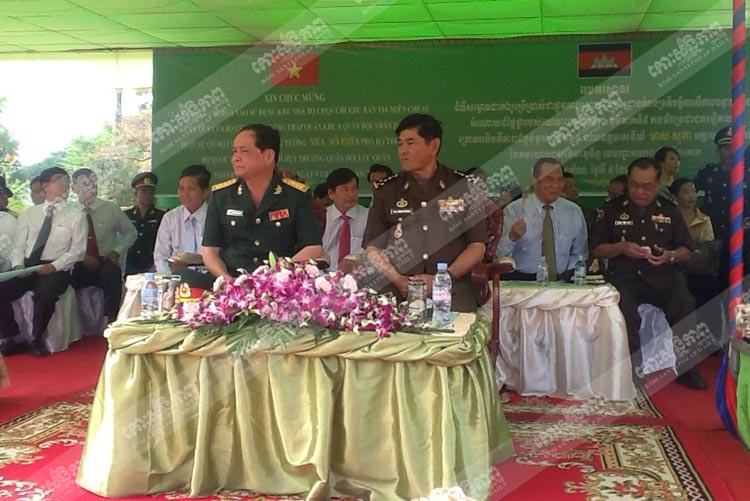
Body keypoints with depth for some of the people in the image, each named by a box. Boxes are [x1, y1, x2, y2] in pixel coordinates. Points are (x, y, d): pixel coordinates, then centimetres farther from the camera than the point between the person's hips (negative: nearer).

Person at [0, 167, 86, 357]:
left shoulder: (75, 216, 7)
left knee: (45, 292, -35)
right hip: (26, 267, 3)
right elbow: (18, 246, 14)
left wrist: (54, 266, -15)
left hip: (55, 270, -3)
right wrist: (18, 265, -7)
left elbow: (78, 251, 0)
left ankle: (37, 339, -11)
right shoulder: (28, 214, 17)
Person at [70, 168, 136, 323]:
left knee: (112, 271, -36)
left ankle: (111, 320, -27)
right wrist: (82, 257, -14)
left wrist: (116, 251, -2)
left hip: (106, 264, -1)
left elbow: (130, 232, 14)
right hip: (79, 266, 1)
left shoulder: (110, 209, 6)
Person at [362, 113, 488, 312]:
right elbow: (372, 249, 9)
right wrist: (399, 280, -8)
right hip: (397, 294, 1)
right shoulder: (386, 191, 11)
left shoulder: (465, 187, 7)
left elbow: (477, 247, 5)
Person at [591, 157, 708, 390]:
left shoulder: (669, 210, 16)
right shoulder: (613, 209, 12)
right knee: (624, 311, -32)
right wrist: (621, 248, -8)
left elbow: (687, 251, 15)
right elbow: (597, 248, 10)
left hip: (663, 276, 1)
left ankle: (686, 368, -6)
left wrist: (671, 256, -7)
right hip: (624, 276, -1)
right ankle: (635, 367, -12)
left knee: (685, 306, -27)